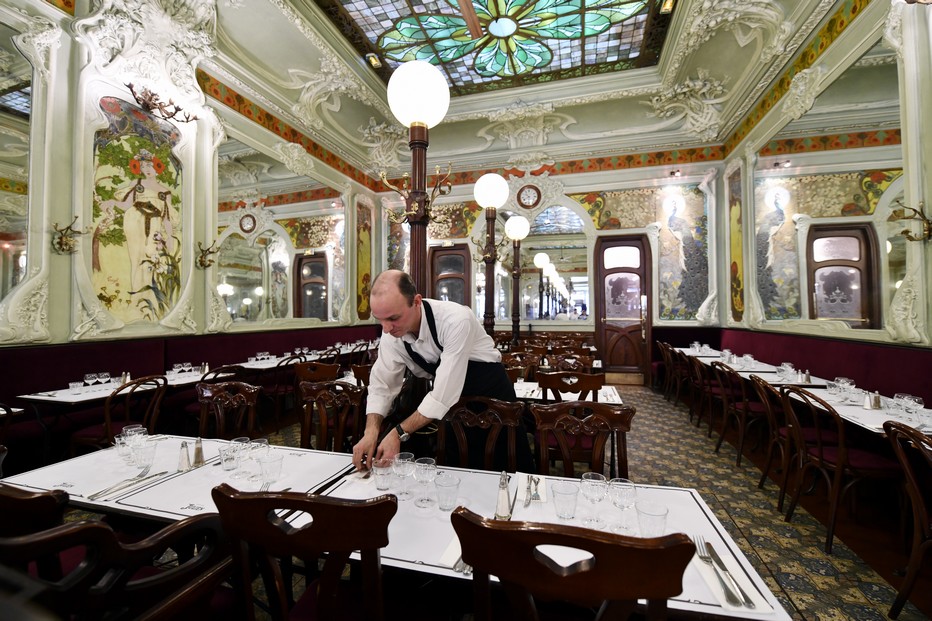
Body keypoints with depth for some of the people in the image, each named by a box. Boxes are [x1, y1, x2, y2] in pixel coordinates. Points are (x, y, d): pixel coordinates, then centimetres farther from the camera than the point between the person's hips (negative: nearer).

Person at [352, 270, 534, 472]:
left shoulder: (456, 320, -34)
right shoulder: (391, 330, -15)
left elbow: (444, 394, -33)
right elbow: (382, 384, -9)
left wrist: (399, 433, -31)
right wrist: (371, 432, -24)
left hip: (488, 390, -4)